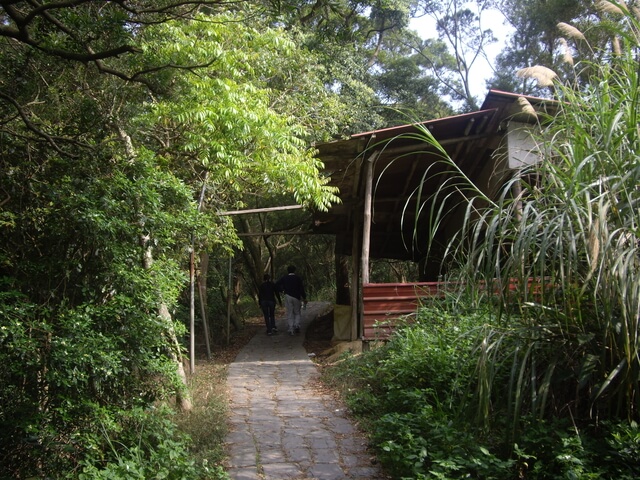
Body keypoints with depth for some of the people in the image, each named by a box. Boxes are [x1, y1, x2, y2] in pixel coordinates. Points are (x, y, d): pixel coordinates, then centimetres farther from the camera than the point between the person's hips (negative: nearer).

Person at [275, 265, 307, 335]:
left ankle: (291, 329, -2)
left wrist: (282, 290, 9)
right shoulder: (298, 278, 2)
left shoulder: (284, 278, 5)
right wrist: (304, 298, 4)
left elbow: (276, 285, -4)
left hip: (288, 296, 0)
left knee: (289, 314, 5)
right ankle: (297, 325, -6)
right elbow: (302, 289, -3)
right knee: (297, 313, 15)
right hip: (296, 297, 0)